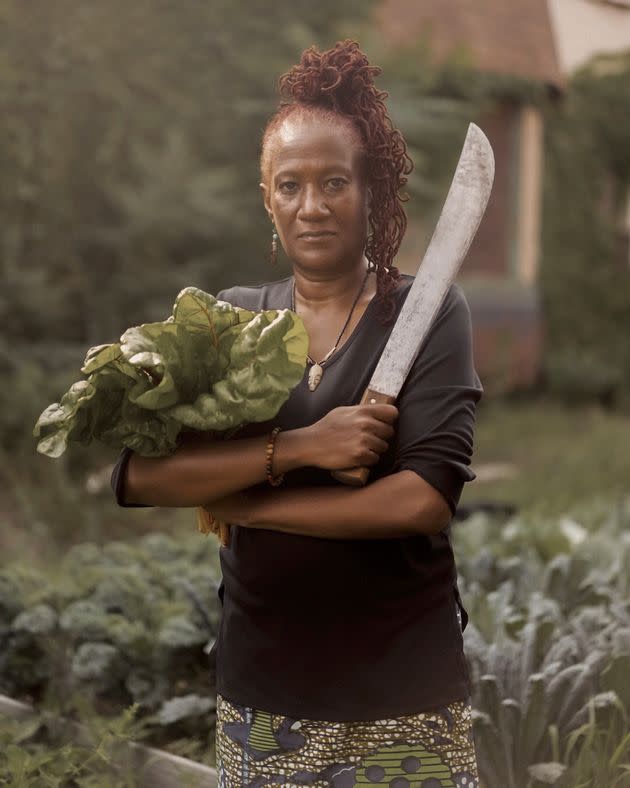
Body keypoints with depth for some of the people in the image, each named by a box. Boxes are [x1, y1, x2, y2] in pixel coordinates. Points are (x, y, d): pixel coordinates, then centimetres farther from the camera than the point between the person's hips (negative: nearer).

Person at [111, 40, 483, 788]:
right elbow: (134, 475, -8)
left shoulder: (429, 312, -5)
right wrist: (297, 447, -20)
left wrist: (242, 506, -12)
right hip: (262, 691, 3)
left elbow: (425, 497, -17)